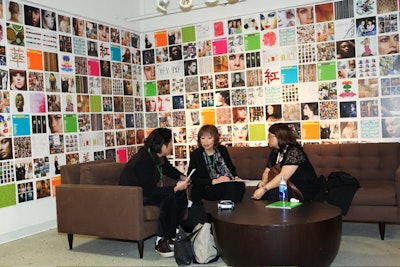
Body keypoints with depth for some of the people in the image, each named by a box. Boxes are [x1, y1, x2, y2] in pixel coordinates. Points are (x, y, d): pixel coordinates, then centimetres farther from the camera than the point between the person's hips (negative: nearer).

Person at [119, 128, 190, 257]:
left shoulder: (158, 156, -3)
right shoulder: (143, 161, -30)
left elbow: (168, 168, 17)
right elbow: (149, 191, -31)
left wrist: (182, 177, -1)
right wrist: (175, 188, -31)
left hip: (147, 190, 10)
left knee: (182, 193, -1)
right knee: (168, 198, -29)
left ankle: (172, 233, 5)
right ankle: (161, 242, -21)